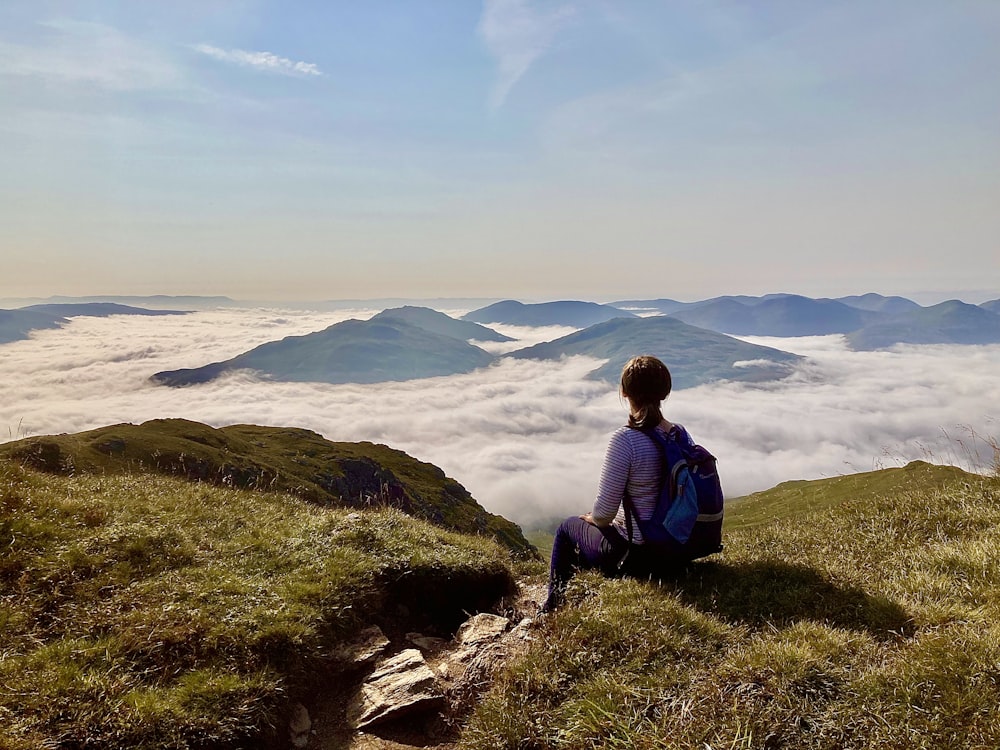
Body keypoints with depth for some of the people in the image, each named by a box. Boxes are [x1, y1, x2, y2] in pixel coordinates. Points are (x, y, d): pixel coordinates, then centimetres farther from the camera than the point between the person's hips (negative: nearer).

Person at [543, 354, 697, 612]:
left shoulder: (625, 440, -26)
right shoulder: (682, 435, -5)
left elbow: (604, 512, -22)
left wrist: (591, 518, 3)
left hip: (633, 554, -6)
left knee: (568, 526, 23)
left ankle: (552, 606, 34)